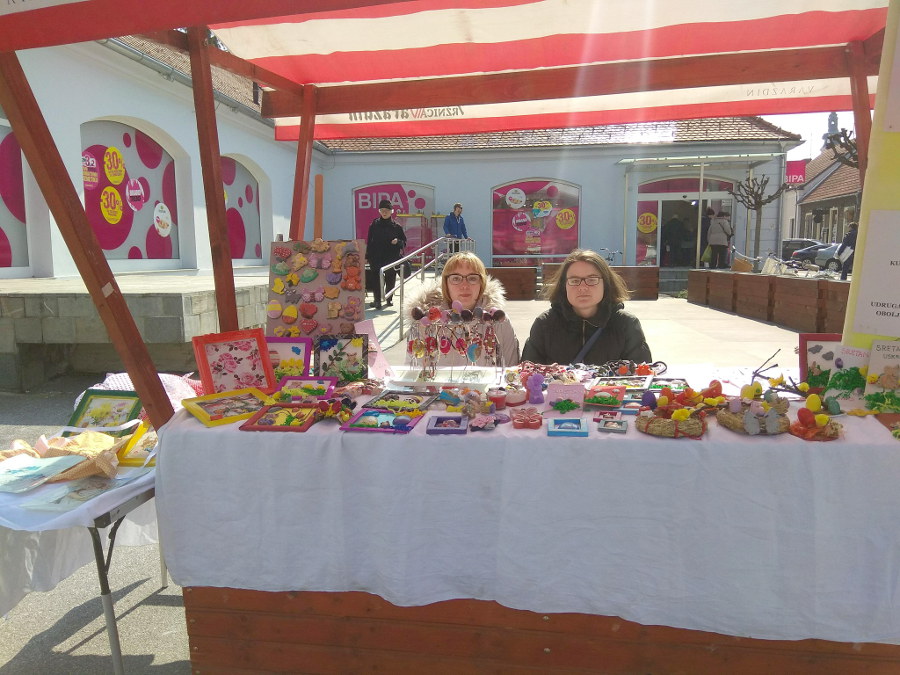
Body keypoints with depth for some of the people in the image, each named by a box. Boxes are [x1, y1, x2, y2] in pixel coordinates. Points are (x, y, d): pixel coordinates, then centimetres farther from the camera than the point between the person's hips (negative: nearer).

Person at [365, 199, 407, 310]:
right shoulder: (374, 224, 4)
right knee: (377, 278, -7)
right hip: (376, 257, 0)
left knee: (390, 278, 9)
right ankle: (377, 300, -3)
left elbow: (404, 241, 7)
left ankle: (389, 298, 26)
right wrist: (368, 255, 1)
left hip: (392, 257, 0)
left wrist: (398, 242, -15)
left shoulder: (396, 226, 1)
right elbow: (369, 241, 6)